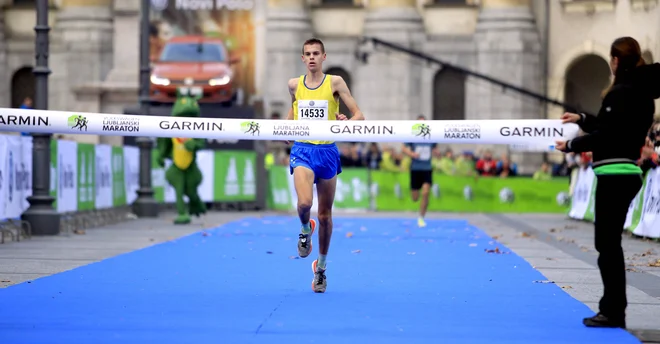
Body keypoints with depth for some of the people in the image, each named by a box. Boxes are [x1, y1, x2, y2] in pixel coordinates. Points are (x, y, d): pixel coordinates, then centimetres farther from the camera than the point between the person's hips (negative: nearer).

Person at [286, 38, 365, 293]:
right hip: (302, 150, 0)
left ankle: (321, 266, 24)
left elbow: (359, 115, -2)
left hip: (327, 151, 0)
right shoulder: (294, 85, 6)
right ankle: (305, 229, 11)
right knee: (304, 202, -25)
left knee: (325, 214, 7)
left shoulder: (334, 82, -1)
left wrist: (347, 122, -24)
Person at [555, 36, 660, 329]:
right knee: (609, 243, 14)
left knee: (607, 243, -5)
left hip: (616, 173, -10)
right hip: (623, 173, 10)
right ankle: (613, 309, 18)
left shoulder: (623, 92, -15)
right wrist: (582, 120, 27)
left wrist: (572, 145, -6)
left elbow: (607, 135, -17)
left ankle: (614, 311, -3)